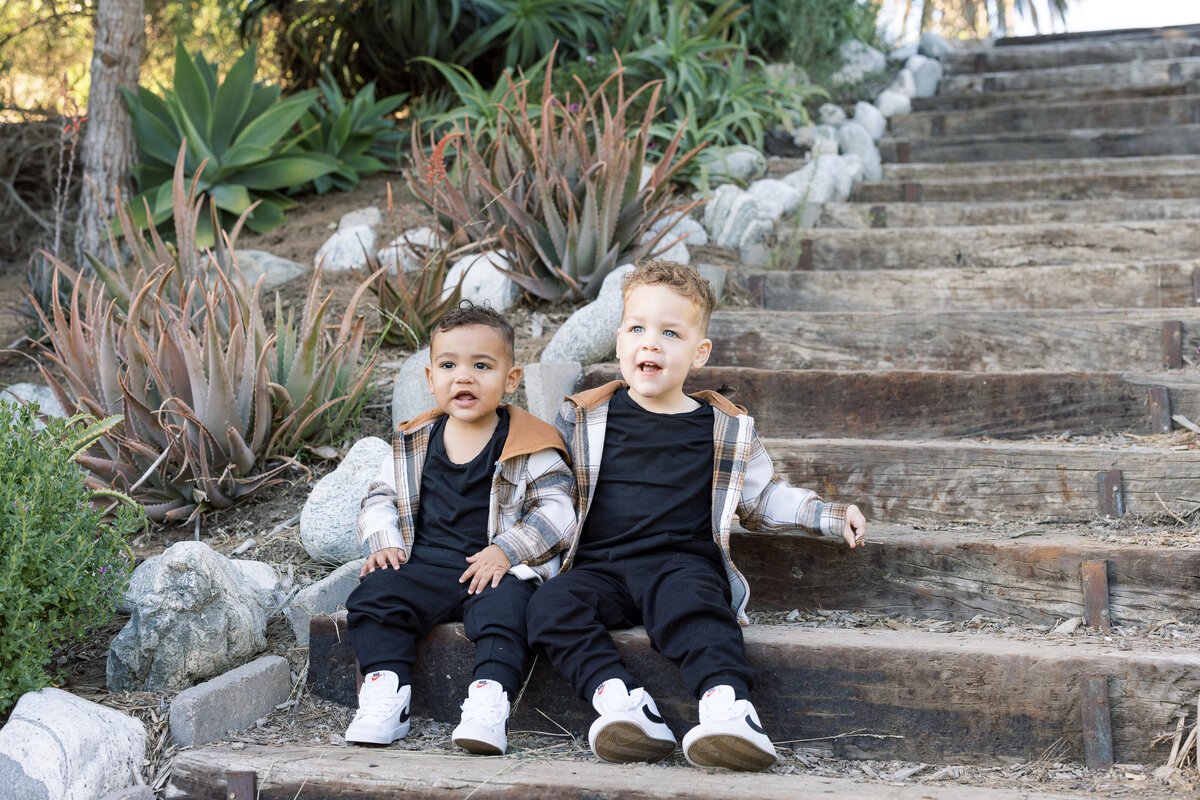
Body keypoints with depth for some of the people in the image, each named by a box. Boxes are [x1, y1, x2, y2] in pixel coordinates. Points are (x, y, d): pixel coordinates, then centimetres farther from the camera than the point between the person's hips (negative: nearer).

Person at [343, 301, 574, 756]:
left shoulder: (528, 448, -1)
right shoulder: (413, 445, 11)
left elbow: (555, 508, -6)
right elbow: (381, 498, 16)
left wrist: (506, 551, -18)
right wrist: (382, 543, -3)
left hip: (501, 569, -3)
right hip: (424, 565, 4)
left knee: (504, 610, -34)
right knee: (374, 596, -20)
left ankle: (489, 702, -33)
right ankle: (385, 693, -18)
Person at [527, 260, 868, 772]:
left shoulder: (726, 430, 11)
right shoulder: (584, 418, 12)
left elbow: (762, 499, 23)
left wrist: (828, 516, 12)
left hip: (681, 561, -2)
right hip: (599, 566, 2)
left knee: (688, 601, -37)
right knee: (552, 605, -29)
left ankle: (728, 706, -52)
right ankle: (618, 699, -42)